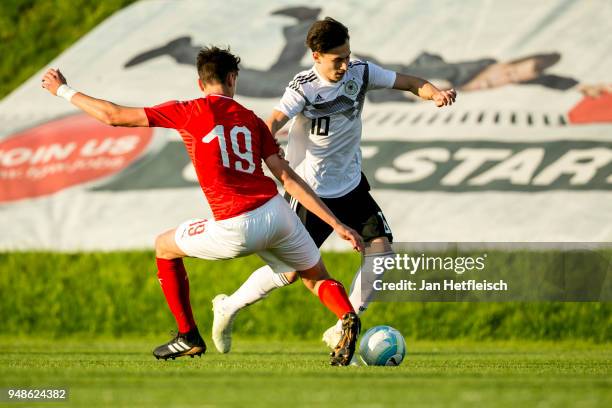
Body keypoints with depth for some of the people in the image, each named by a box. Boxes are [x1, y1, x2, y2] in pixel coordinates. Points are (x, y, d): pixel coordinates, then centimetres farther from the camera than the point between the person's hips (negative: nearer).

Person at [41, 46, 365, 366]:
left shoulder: (189, 111, 5)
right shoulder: (251, 119, 14)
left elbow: (114, 116, 6)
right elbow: (288, 178, 7)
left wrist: (63, 90, 20)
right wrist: (336, 224, 7)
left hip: (236, 230, -3)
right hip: (276, 213, 3)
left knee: (164, 247, 23)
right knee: (317, 279, 18)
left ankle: (188, 337, 24)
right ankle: (347, 317, -17)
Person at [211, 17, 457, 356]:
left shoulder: (360, 72, -7)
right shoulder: (303, 88, -22)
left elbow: (406, 82, -1)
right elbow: (276, 120, -38)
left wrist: (435, 93, -22)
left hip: (351, 185, 5)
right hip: (309, 189, -5)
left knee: (382, 252, -10)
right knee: (290, 271, -2)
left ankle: (341, 333, 4)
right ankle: (228, 307, 24)